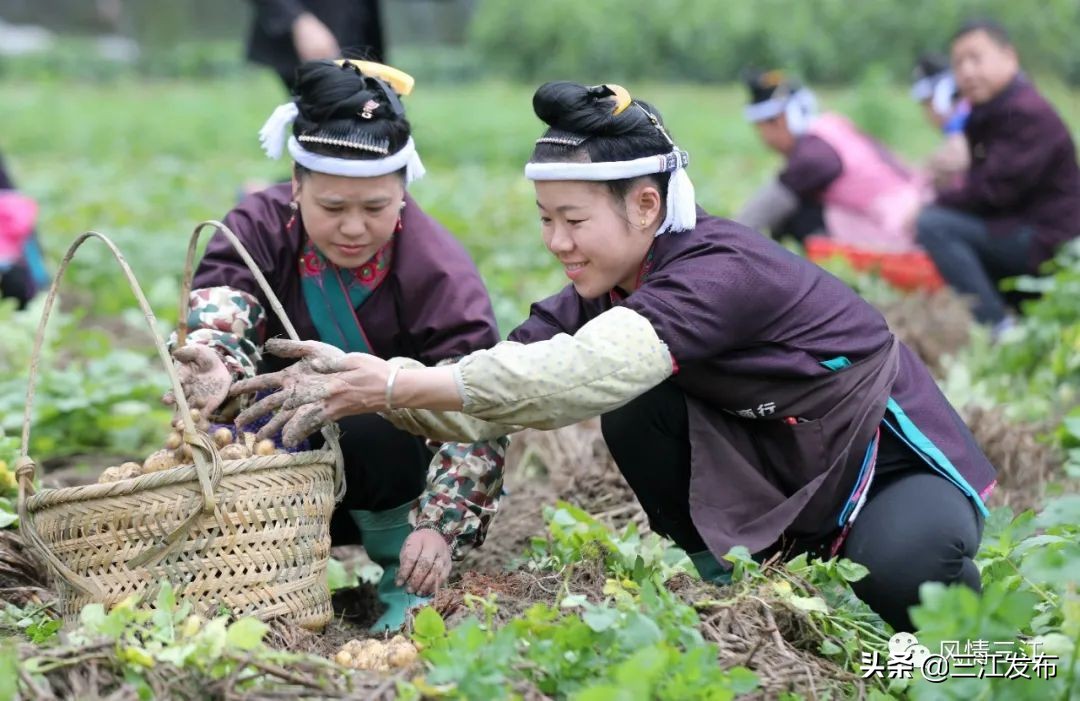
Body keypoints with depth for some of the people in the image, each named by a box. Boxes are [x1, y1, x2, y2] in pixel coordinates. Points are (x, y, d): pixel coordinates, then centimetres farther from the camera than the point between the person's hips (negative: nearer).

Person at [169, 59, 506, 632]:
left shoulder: (440, 270, -20)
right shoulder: (258, 229, -12)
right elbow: (216, 310, -29)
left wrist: (440, 528, -37)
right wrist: (215, 368, -54)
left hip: (392, 462, -2)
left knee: (370, 425, -35)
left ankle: (407, 575, -11)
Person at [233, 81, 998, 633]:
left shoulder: (722, 272, -31)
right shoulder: (605, 290, -7)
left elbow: (581, 373, -45)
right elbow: (486, 398, -15)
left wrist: (397, 385, -44)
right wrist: (359, 383, -31)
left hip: (899, 462, -6)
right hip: (779, 476, 6)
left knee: (896, 568, -38)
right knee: (637, 411, -18)